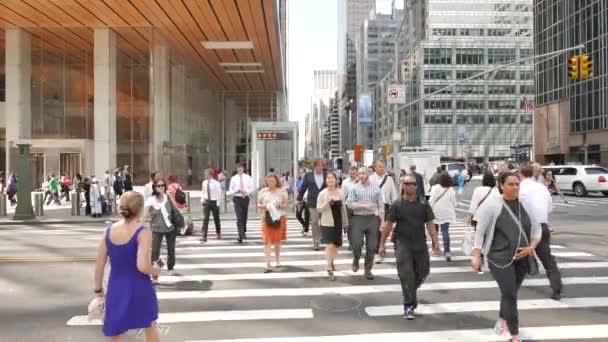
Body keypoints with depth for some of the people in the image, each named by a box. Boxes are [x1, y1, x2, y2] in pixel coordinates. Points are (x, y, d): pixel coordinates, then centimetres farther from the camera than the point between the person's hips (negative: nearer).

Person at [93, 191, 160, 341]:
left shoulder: (109, 231, -1)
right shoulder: (143, 233, -17)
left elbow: (99, 263, 5)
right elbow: (142, 266, -24)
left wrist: (97, 287, 17)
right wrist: (155, 270, -3)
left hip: (116, 290, 4)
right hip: (139, 289, -3)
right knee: (151, 326, 22)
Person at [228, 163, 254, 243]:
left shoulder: (248, 177, 6)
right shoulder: (233, 178, 3)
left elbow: (251, 188, 3)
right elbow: (230, 191, 4)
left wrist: (246, 191, -16)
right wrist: (237, 191, -16)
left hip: (245, 198, 2)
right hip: (237, 198, -2)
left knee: (245, 217, 13)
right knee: (239, 218, -11)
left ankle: (244, 232, 33)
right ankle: (241, 235, -15)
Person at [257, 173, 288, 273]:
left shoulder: (282, 191, 1)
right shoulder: (263, 191, 5)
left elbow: (286, 204, 4)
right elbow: (258, 205, 8)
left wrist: (280, 205, -16)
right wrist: (264, 206, -12)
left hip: (279, 217, 0)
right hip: (267, 218, 0)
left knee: (277, 240, 13)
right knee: (267, 241, -8)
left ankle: (277, 260, 33)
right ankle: (268, 265, -9)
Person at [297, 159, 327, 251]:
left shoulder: (326, 175, 3)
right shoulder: (308, 176, 2)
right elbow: (303, 188, 8)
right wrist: (299, 199, 11)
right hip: (313, 202, 0)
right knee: (314, 222, 0)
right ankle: (315, 242, 6)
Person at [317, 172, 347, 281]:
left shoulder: (340, 192, 4)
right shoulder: (322, 193, -6)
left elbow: (343, 208, 12)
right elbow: (319, 209, -8)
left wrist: (345, 222, 12)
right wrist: (327, 202, -23)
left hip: (338, 223, 5)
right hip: (327, 223, -4)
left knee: (337, 245, 15)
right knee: (329, 245, -13)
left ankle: (331, 262, 40)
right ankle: (329, 269, -7)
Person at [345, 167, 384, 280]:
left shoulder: (376, 188, 5)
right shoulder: (354, 188, 2)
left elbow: (380, 206, 6)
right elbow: (349, 203, -5)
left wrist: (382, 221, 0)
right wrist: (363, 206, -15)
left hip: (373, 218, 1)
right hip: (358, 218, -1)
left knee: (371, 247, 4)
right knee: (356, 244, -7)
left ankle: (368, 270, 20)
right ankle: (356, 260, 25)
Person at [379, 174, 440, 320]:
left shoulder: (423, 204, 3)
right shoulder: (397, 205, -2)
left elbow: (430, 224, 2)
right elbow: (388, 225, 2)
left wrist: (435, 242, -7)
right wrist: (382, 244, 2)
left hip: (420, 244, 3)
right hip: (402, 244, -3)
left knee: (422, 272, 14)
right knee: (406, 275, -8)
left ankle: (411, 292, 43)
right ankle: (408, 305, 0)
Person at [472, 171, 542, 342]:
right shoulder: (492, 204, -10)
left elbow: (536, 228, 11)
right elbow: (480, 231, -7)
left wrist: (531, 247, -6)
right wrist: (476, 255, -11)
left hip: (522, 258, 5)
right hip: (500, 258, -5)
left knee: (511, 293, 17)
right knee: (509, 294, -9)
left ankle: (502, 322, 41)